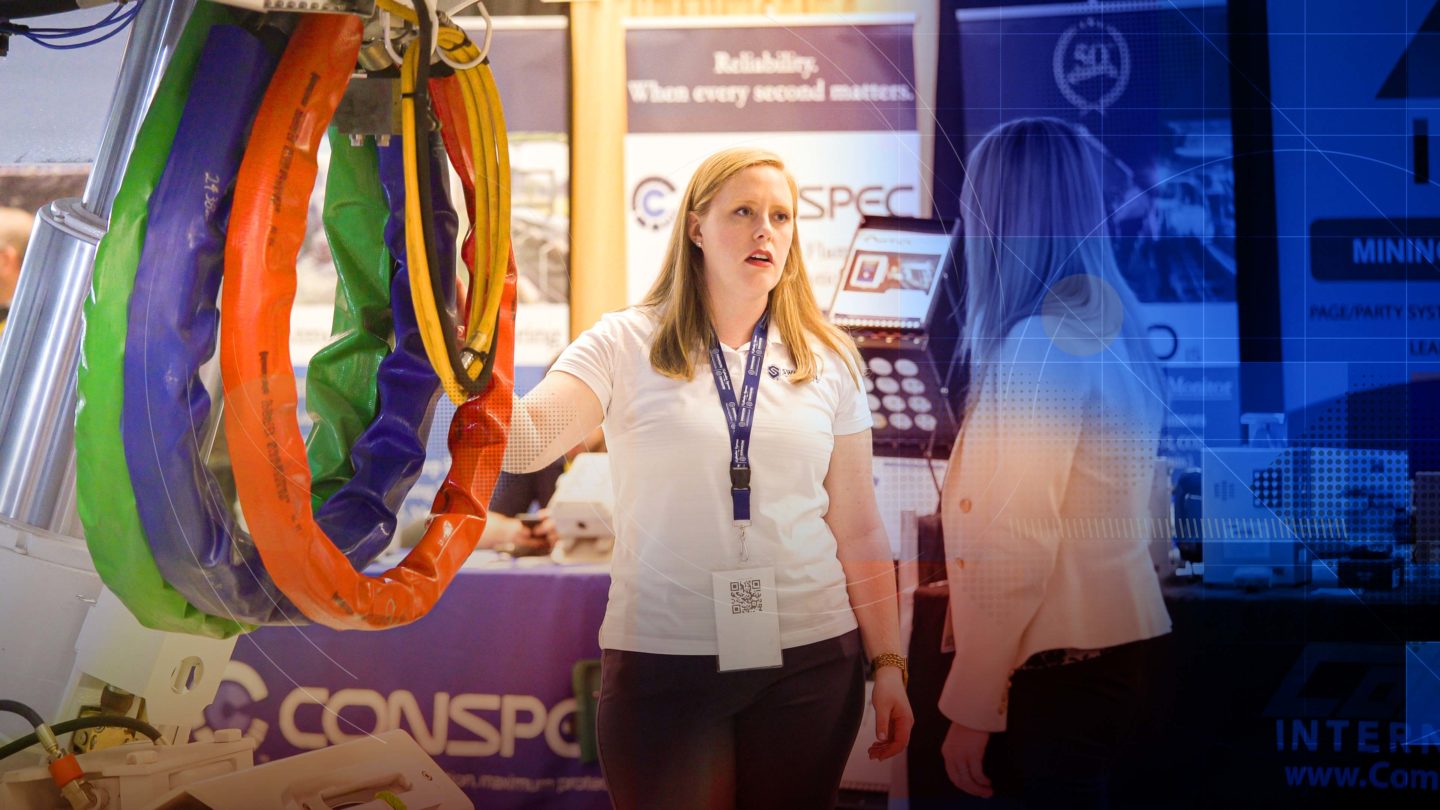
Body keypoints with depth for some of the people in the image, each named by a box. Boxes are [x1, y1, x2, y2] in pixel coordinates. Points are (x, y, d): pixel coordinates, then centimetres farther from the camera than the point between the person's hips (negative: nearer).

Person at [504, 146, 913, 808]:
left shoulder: (828, 359, 7)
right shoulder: (627, 344, 0)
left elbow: (859, 532, 9)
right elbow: (523, 443, -16)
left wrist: (888, 665, 6)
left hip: (810, 656, 2)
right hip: (662, 662, -2)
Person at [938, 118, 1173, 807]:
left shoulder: (1041, 343, -18)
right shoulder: (1104, 326, 9)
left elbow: (1017, 551, -20)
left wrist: (969, 709, -15)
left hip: (1065, 670, -9)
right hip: (1123, 643, 9)